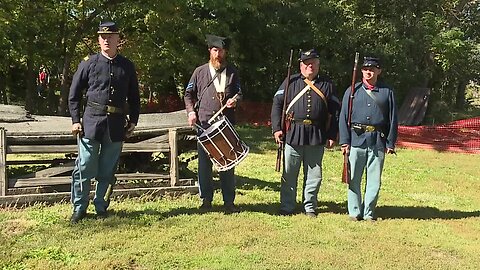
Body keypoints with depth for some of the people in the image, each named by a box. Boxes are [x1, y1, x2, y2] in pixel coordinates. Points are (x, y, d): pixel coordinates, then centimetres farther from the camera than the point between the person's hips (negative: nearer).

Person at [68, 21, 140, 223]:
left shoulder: (127, 66, 9)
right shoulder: (88, 63, 3)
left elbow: (134, 97, 16)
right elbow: (74, 94, 6)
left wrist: (133, 120, 9)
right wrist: (75, 120, 0)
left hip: (116, 124, 2)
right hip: (92, 121, -2)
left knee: (108, 170, 8)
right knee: (84, 167, -1)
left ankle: (101, 208, 21)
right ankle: (79, 208, 13)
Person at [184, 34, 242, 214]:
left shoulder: (232, 72, 12)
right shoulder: (200, 72, 9)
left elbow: (239, 93, 15)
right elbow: (189, 94, 11)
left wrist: (235, 100, -9)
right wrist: (191, 111, -5)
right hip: (204, 124, 0)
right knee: (204, 164, 3)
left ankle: (229, 202, 11)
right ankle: (206, 200, 15)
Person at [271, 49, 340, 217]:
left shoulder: (327, 85, 10)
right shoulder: (291, 82, 8)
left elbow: (335, 112, 8)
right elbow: (277, 104, 4)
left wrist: (332, 136, 1)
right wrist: (277, 128, -6)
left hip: (317, 137, 1)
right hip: (292, 135, -1)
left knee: (314, 175, 8)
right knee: (289, 174, 4)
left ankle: (310, 207, 21)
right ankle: (287, 207, 16)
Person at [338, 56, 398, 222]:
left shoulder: (387, 92, 9)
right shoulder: (352, 91, 7)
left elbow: (393, 119, 8)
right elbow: (343, 117, 4)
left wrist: (391, 143, 3)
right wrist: (344, 141, -4)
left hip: (378, 141, 1)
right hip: (356, 139, 0)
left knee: (374, 179, 5)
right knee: (354, 178, 4)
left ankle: (369, 212, 17)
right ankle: (355, 212, 15)